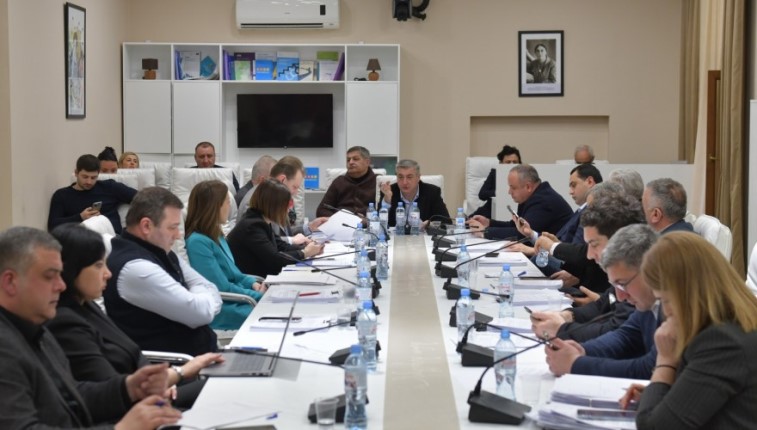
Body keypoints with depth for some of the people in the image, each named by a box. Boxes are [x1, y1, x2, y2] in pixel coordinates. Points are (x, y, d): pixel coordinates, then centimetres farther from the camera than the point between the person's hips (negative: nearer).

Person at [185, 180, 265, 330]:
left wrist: (252, 283, 2)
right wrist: (257, 295, -12)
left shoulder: (216, 235, 10)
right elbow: (223, 288, -19)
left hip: (236, 299, 9)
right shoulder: (198, 242, -19)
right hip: (220, 311, -9)